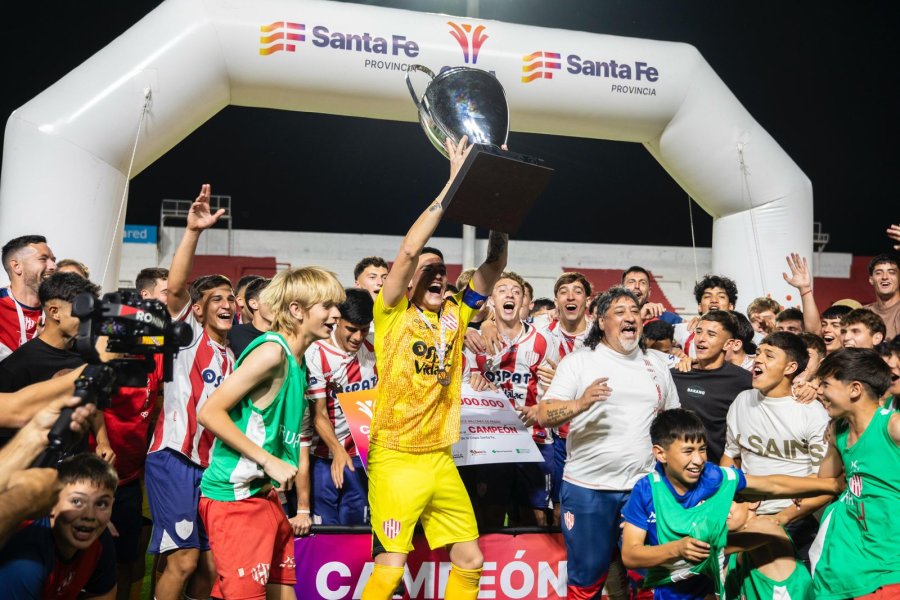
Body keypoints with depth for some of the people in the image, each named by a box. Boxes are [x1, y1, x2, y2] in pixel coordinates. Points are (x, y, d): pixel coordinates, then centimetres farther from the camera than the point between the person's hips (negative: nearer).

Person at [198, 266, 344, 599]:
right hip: (235, 496, -9)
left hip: (266, 495, 9)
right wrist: (269, 461, -19)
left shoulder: (298, 362, 10)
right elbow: (209, 412, -21)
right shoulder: (272, 351, -17)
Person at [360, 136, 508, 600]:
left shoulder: (454, 316, 8)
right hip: (395, 459, -5)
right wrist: (454, 181, -16)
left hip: (441, 460, 5)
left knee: (470, 561, 9)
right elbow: (409, 250, -18)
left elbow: (495, 265, 3)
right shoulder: (392, 315, -5)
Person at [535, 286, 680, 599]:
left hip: (644, 486, 3)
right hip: (587, 487, -3)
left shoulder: (656, 362, 10)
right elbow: (544, 416, -12)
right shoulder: (578, 361, -3)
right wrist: (582, 403, -30)